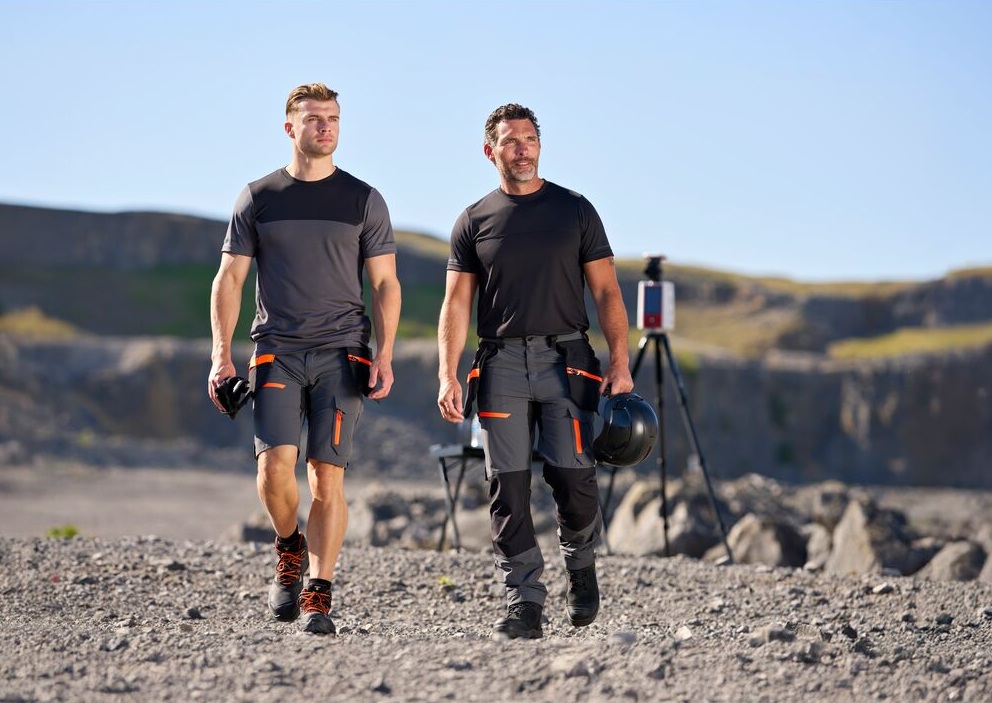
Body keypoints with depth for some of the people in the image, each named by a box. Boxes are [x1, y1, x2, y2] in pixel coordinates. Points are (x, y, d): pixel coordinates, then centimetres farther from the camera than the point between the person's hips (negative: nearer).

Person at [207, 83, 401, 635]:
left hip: (342, 352, 0)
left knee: (328, 477, -6)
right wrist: (222, 355, -1)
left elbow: (386, 284, 7)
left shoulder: (363, 200, 8)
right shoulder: (258, 198, 9)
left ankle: (318, 595, -1)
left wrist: (385, 356, -5)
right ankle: (290, 547, 15)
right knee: (275, 465, -14)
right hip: (277, 351, 0)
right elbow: (229, 279, 9)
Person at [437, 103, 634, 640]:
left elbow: (606, 292, 5)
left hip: (565, 359, -1)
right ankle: (524, 605, 0)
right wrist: (447, 376, -3)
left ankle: (581, 563, 19)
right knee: (508, 488, -4)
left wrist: (620, 362, -7)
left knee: (572, 477, -11)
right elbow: (457, 304, 9)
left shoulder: (575, 211, 9)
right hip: (501, 364, 1)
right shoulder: (473, 222, 12)